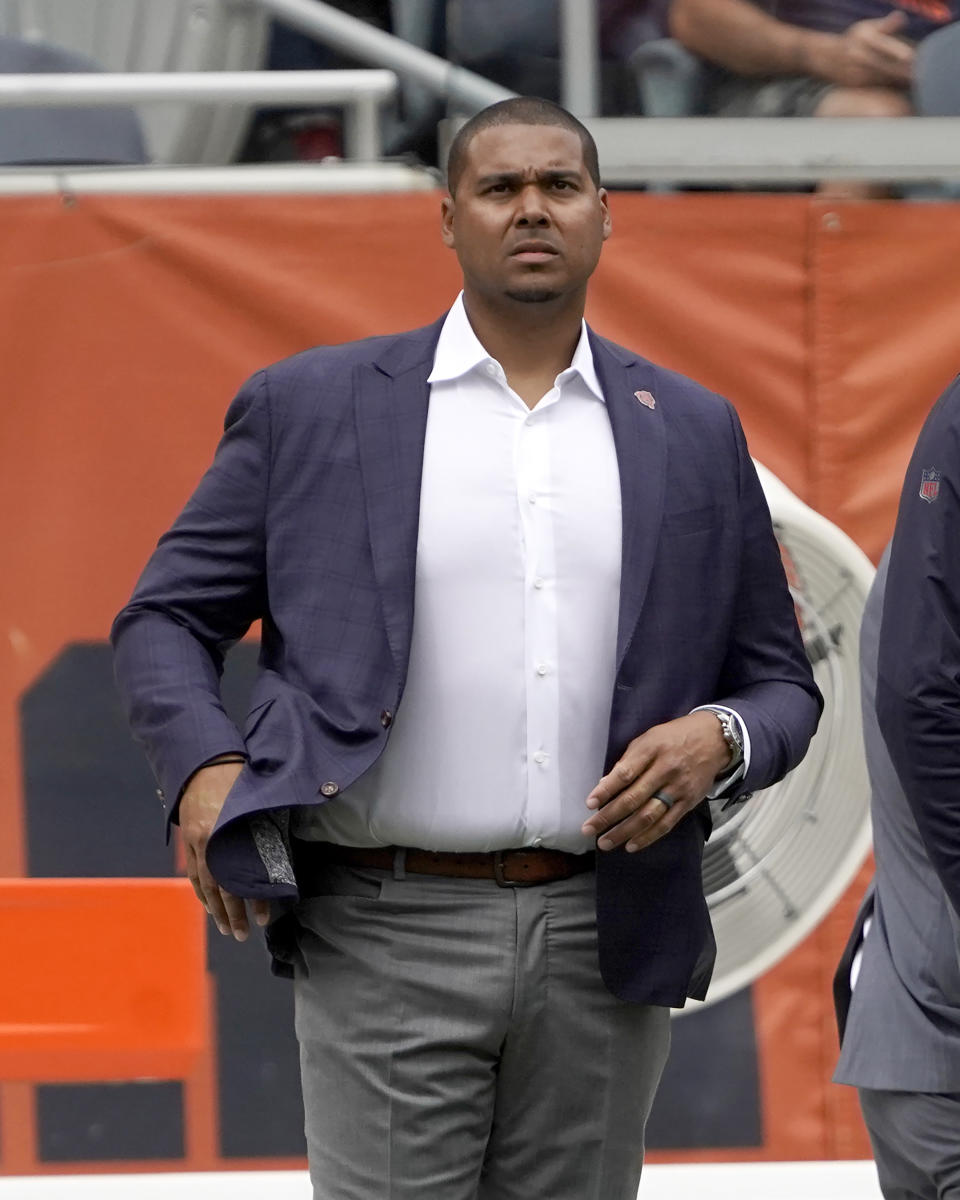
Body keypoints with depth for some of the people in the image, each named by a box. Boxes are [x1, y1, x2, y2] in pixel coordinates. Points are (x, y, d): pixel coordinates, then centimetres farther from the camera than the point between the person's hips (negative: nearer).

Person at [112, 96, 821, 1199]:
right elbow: (165, 618, 8)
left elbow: (779, 682, 16)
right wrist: (202, 767, -11)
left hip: (604, 945, 2)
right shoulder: (310, 407, 5)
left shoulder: (694, 434, 12)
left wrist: (720, 740, -8)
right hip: (387, 938, -2)